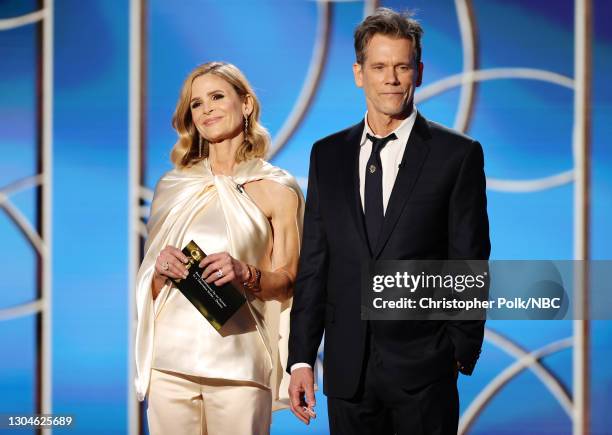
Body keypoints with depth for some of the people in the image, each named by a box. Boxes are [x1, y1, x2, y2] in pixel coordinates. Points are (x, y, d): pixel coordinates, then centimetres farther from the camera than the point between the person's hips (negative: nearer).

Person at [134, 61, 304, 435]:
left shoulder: (277, 190, 2)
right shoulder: (173, 186, 11)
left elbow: (288, 281, 2)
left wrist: (246, 274, -16)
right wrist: (162, 270, -6)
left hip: (238, 361, -3)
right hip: (171, 359, 3)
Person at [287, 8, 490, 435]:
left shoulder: (459, 155, -3)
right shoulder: (327, 155, 9)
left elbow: (470, 263, -2)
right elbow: (313, 265, 8)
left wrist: (463, 354, -3)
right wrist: (301, 358, 4)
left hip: (423, 368, -3)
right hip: (347, 368, 3)